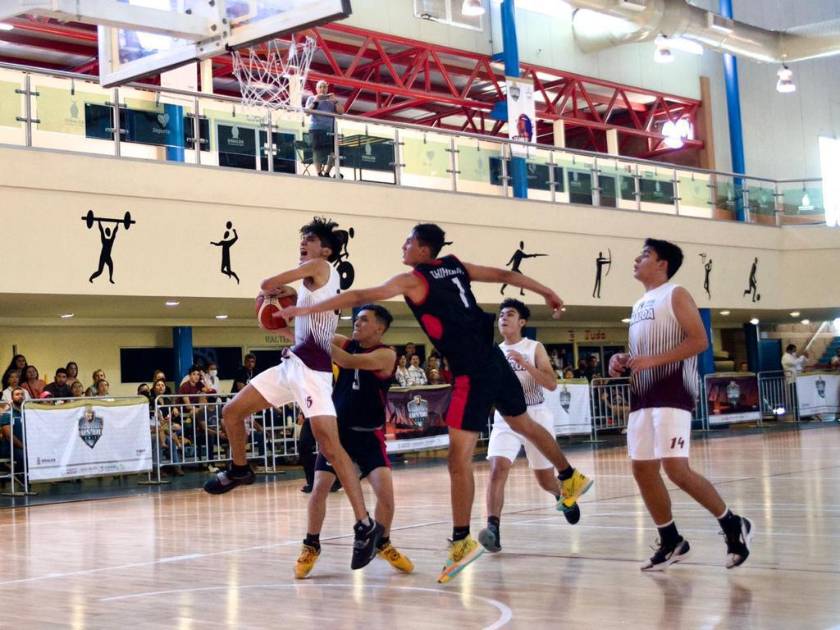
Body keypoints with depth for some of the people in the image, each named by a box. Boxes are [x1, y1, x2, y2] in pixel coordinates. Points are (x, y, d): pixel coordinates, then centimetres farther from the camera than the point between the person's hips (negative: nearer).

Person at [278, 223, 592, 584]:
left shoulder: (412, 280, -8)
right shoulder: (456, 267, 12)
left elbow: (360, 297, -13)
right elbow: (505, 275, 17)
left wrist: (306, 309, -10)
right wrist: (547, 293, 28)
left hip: (471, 372, -9)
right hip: (494, 360, 9)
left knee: (459, 459, -6)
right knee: (524, 424, 29)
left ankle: (462, 541, -6)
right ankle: (571, 478, 47)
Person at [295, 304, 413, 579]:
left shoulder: (386, 355, -15)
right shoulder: (345, 343, 0)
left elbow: (350, 362, -30)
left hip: (369, 434, -3)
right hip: (337, 429, 3)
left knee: (385, 491, -12)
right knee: (319, 488, -4)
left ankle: (383, 544, 13)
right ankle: (311, 546, 15)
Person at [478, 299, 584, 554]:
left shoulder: (535, 348, -2)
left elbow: (552, 384, -13)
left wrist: (525, 364, -23)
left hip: (536, 416, -2)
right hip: (505, 418, 2)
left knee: (545, 478, 11)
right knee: (497, 468, -23)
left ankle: (562, 494, 47)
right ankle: (493, 528, -29)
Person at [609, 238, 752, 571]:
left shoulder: (676, 295, -4)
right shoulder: (639, 305, 20)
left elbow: (699, 340, -15)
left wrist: (652, 361, -21)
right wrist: (623, 360, 7)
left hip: (672, 395, -9)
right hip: (642, 398, 9)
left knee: (676, 469, -16)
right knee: (642, 469, 5)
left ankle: (733, 525, 0)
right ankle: (671, 542, 16)